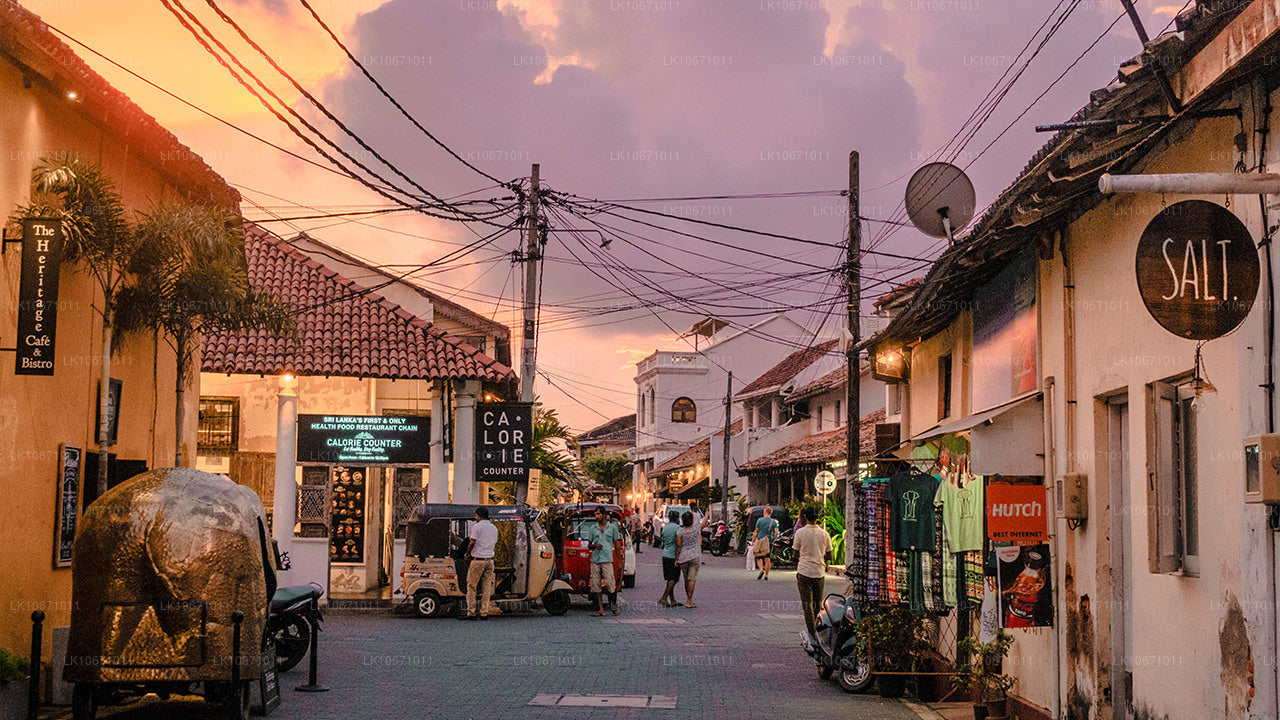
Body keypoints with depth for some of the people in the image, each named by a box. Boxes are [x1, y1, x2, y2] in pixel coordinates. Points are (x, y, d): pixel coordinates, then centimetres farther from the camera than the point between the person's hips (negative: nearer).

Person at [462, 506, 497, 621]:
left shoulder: (477, 526, -7)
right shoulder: (494, 528, 13)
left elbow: (472, 543, -13)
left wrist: (467, 553, 3)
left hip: (478, 560, -6)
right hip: (490, 560, 6)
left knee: (471, 587, 1)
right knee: (486, 588, 6)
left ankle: (471, 612, -3)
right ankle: (484, 613, 3)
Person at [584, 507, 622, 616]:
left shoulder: (612, 527, 9)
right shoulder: (593, 528, 14)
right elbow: (589, 545, 16)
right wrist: (595, 545, -7)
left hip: (607, 559, -3)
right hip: (595, 559, 3)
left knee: (610, 583, -12)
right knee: (596, 585, 0)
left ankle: (614, 603, 10)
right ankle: (600, 609, 4)